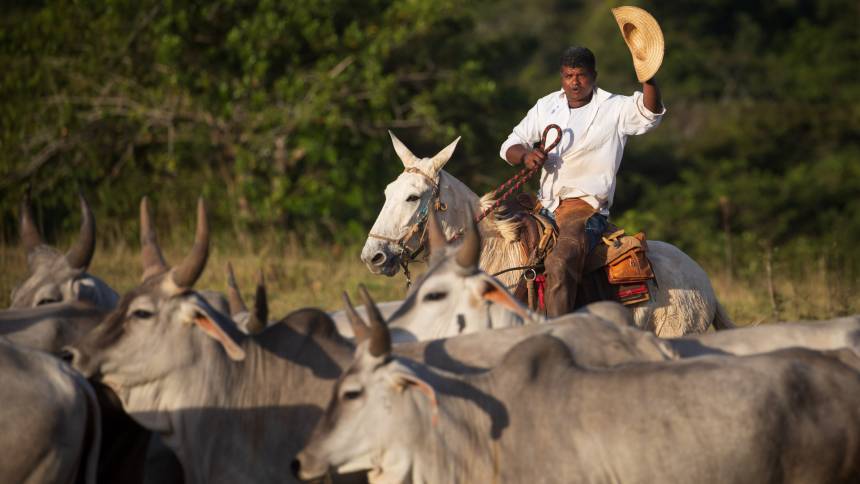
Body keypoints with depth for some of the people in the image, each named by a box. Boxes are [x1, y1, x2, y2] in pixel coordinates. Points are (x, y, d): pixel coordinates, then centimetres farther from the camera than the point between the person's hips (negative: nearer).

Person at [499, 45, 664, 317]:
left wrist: (648, 79, -40)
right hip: (545, 206, 7)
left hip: (586, 206, -7)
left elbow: (649, 112, -20)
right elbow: (510, 146, 16)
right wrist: (525, 155, -8)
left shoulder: (616, 109, 0)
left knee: (559, 264, -32)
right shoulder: (546, 106, 15)